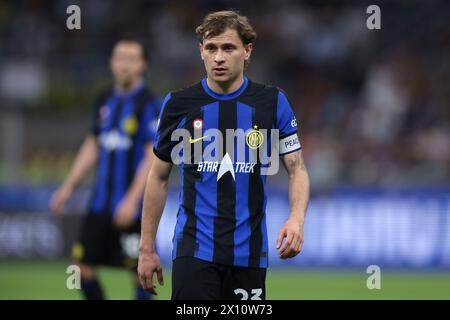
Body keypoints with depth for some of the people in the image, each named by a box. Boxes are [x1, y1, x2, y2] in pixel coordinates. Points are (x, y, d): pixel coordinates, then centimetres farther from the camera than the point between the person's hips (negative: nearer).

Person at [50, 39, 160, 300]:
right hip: (101, 204, 7)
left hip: (133, 209, -7)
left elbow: (154, 156, -15)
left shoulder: (149, 104, -9)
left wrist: (132, 200, -21)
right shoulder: (105, 101, 11)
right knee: (84, 266, 4)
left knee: (140, 273, -2)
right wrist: (68, 187, 17)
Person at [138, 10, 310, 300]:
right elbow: (159, 178, 9)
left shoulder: (273, 103, 0)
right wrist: (147, 249, 6)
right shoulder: (179, 104, 1)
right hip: (195, 251, -1)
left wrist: (297, 218, -18)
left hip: (249, 252, 1)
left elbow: (297, 169, 3)